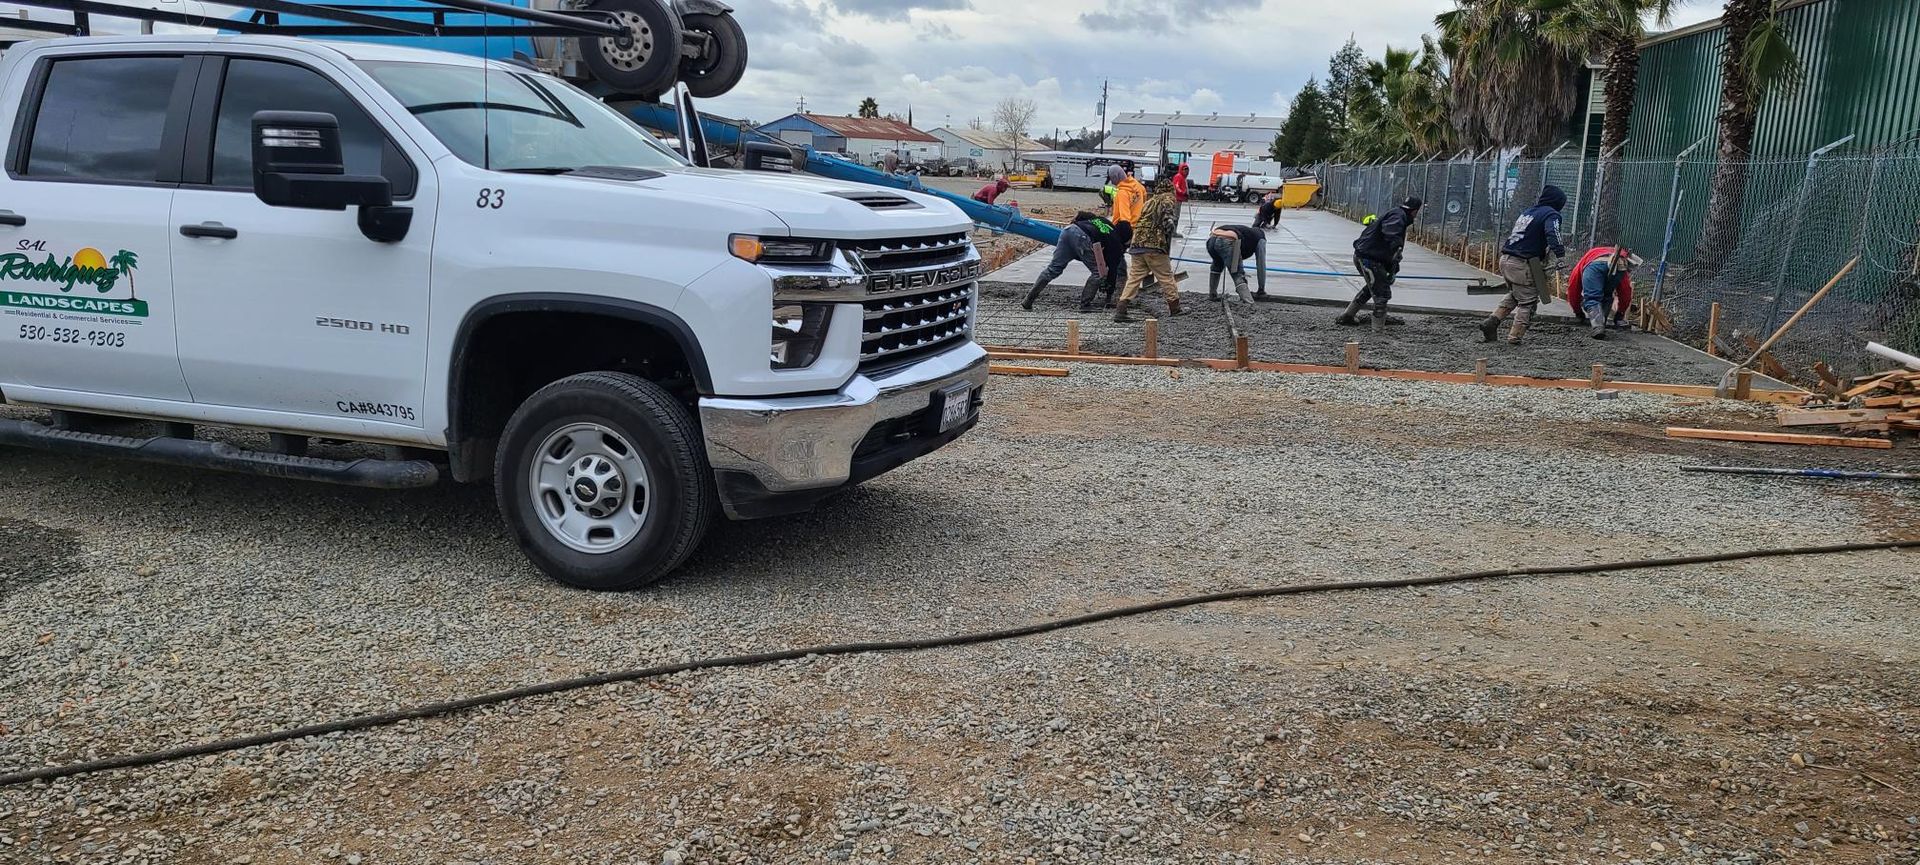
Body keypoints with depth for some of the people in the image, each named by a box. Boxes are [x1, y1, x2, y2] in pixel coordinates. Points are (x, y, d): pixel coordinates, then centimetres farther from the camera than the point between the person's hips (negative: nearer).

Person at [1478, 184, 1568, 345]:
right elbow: (1552, 234, -23)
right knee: (1528, 301, 3)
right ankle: (1514, 337, -1)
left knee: (1514, 295, 25)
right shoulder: (1551, 214, -4)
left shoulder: (1528, 211, 20)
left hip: (1505, 259, 8)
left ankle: (1492, 322, 12)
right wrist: (1560, 254, -31)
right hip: (1522, 264, -8)